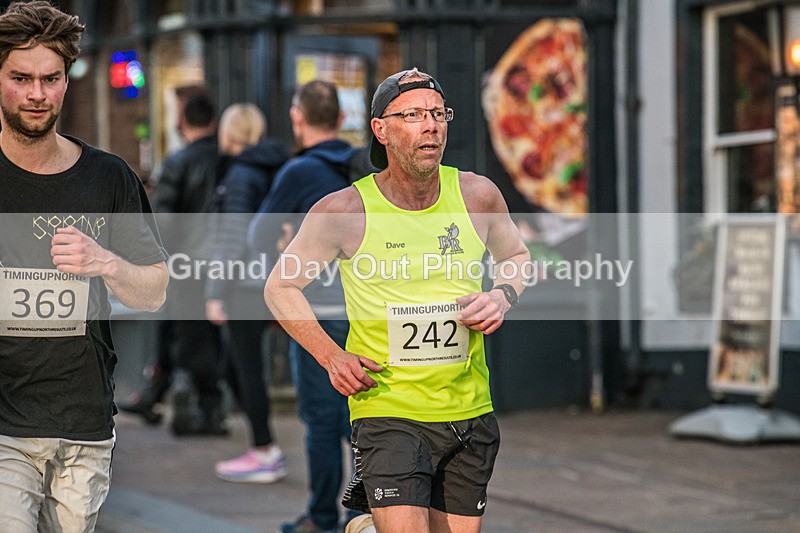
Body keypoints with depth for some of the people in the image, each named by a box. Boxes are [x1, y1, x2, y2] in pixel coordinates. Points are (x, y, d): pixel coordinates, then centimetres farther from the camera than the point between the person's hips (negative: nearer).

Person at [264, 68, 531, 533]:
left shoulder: (478, 195, 0)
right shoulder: (345, 211, -8)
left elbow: (517, 257, 20)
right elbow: (281, 287, 4)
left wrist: (502, 298, -2)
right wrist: (332, 357, -7)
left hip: (470, 413, 4)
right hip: (387, 412, -4)